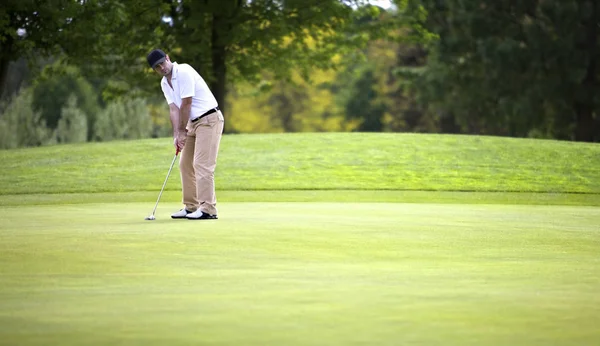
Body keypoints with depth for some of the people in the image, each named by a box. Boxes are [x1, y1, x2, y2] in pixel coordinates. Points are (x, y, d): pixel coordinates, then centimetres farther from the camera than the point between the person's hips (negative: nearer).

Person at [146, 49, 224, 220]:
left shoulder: (184, 72, -18)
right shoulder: (164, 83, 9)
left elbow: (186, 104, -18)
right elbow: (174, 109, 2)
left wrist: (182, 131, -10)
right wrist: (176, 134, -10)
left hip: (209, 119, -9)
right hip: (193, 122, 9)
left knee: (202, 164, -16)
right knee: (185, 164, 10)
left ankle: (208, 209, -19)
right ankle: (191, 207, 16)